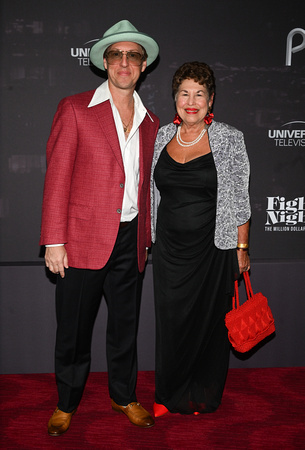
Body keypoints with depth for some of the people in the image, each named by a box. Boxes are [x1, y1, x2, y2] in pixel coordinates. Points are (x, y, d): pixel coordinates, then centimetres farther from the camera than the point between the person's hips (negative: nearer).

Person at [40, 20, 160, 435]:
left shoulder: (150, 122, 12)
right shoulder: (75, 109, -2)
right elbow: (57, 179, -6)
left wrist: (145, 238, 14)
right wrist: (54, 241, -11)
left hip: (130, 243, 4)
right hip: (83, 241, -3)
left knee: (125, 326, 16)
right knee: (74, 330, 9)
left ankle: (124, 395, 37)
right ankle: (66, 404, 31)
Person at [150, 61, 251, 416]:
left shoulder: (229, 139, -6)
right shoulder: (162, 137, 5)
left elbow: (239, 199, -4)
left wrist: (242, 248, -5)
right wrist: (147, 237, 12)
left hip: (212, 249, -3)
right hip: (169, 248, 3)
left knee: (209, 319, 9)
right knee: (170, 319, 11)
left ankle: (204, 396, 32)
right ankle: (170, 395, 32)